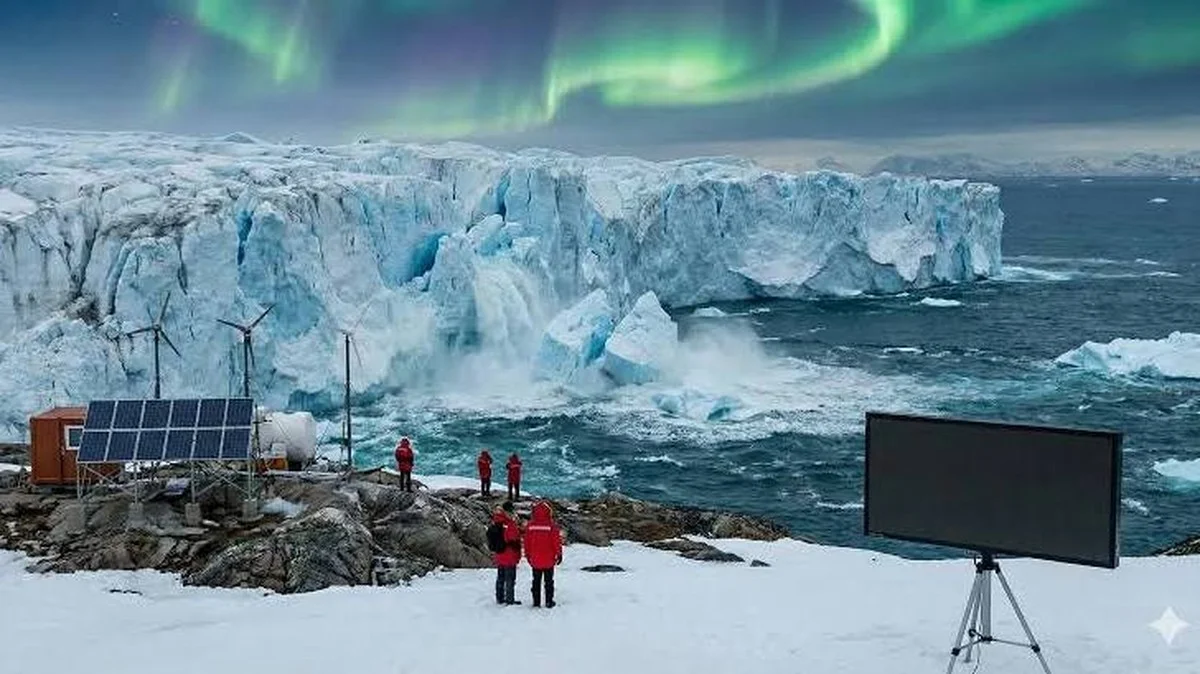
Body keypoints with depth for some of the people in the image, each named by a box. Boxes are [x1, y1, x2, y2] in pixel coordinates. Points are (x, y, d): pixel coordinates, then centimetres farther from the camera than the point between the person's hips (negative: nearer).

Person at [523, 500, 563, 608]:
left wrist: (528, 555, 14)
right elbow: (557, 541, -9)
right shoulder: (551, 525, -14)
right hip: (549, 560, -2)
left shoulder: (530, 525, -6)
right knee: (549, 581, 9)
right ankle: (549, 602, 9)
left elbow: (526, 541, 2)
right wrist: (559, 554, 3)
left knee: (536, 581, 14)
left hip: (535, 560, 2)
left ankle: (536, 601, 15)